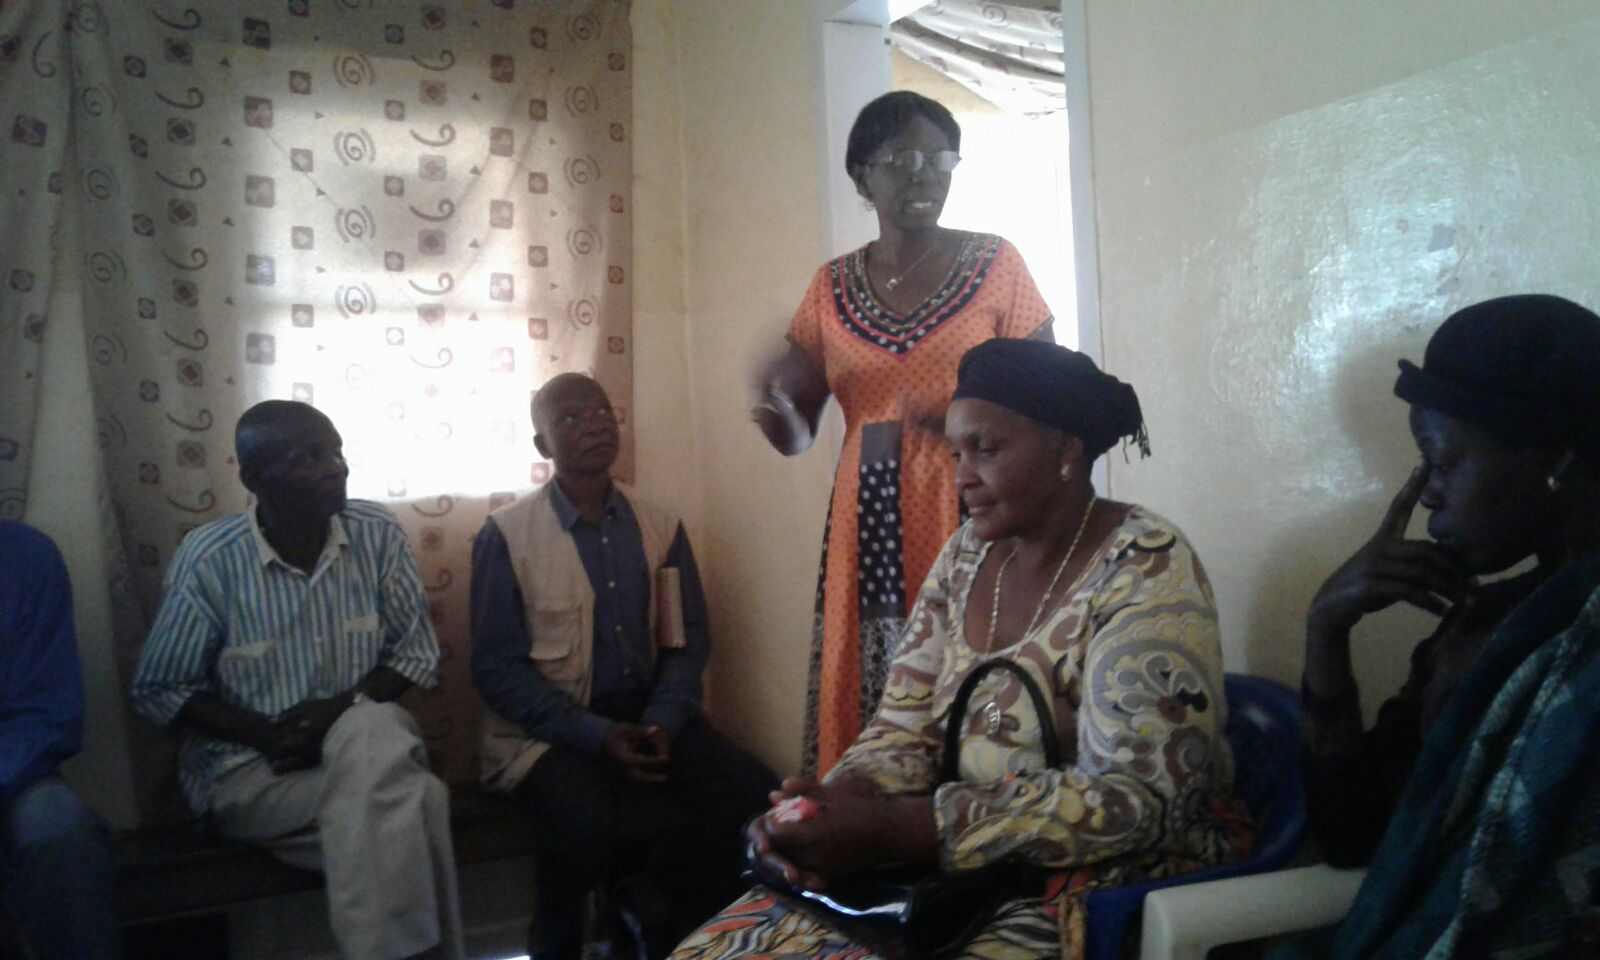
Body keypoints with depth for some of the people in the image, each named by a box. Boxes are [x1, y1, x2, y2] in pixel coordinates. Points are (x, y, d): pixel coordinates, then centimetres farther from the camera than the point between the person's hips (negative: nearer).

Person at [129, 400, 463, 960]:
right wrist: (267, 734, -17)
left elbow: (418, 650, 1)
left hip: (363, 737, 3)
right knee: (410, 799, -29)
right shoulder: (209, 561, -12)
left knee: (373, 733, -33)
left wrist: (345, 709, -17)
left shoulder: (378, 534, -6)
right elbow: (155, 691, -3)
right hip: (247, 766, -3)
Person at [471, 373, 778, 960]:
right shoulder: (506, 535, -6)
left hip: (648, 718, 4)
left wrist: (664, 724, -12)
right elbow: (497, 668, -9)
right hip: (547, 729, -4)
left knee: (750, 793, -20)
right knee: (589, 821, -34)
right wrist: (597, 735, -19)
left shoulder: (661, 528, 7)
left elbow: (689, 641, 7)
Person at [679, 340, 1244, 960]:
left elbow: (1133, 799, -22)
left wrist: (892, 829, -28)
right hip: (972, 871, 6)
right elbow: (905, 730, 5)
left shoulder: (1145, 569, -14)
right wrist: (837, 803, -18)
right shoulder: (966, 556, 6)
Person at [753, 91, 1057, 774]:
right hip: (867, 528, 3)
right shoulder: (832, 287, 9)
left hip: (970, 520, -2)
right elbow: (797, 436, 9)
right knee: (865, 702, 2)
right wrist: (774, 402, -13)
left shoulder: (994, 264, 2)